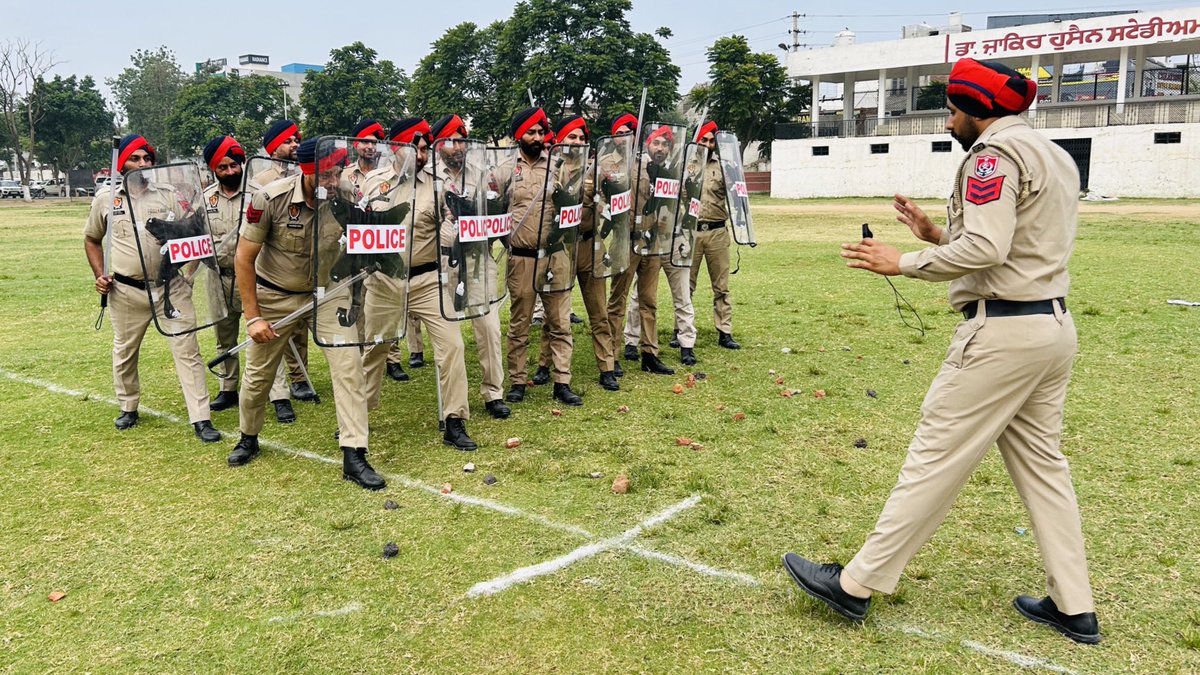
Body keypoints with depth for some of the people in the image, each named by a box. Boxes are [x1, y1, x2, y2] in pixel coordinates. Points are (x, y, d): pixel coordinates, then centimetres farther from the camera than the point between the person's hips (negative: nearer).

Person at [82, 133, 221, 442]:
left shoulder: (167, 195, 2)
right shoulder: (106, 197, 4)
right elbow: (92, 239, 17)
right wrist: (99, 274, 5)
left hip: (171, 287, -1)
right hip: (127, 292, 1)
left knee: (187, 350, -5)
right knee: (124, 351, 16)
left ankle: (201, 419, -3)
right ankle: (128, 408, 38)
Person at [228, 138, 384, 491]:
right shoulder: (270, 199, -24)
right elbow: (244, 258, -14)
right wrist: (253, 317, -14)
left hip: (326, 293, 1)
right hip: (274, 295, -1)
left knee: (349, 364, -14)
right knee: (257, 374, 12)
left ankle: (354, 456, -7)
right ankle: (248, 438, 40)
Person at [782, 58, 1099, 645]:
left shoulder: (995, 151, -11)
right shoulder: (1056, 156, 19)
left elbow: (986, 249, -23)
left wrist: (902, 263, -15)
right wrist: (937, 235, 15)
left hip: (1003, 330, -10)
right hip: (1054, 326, 10)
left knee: (935, 459, -6)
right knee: (1042, 464, 15)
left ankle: (856, 585, 1)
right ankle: (1073, 608, 21)